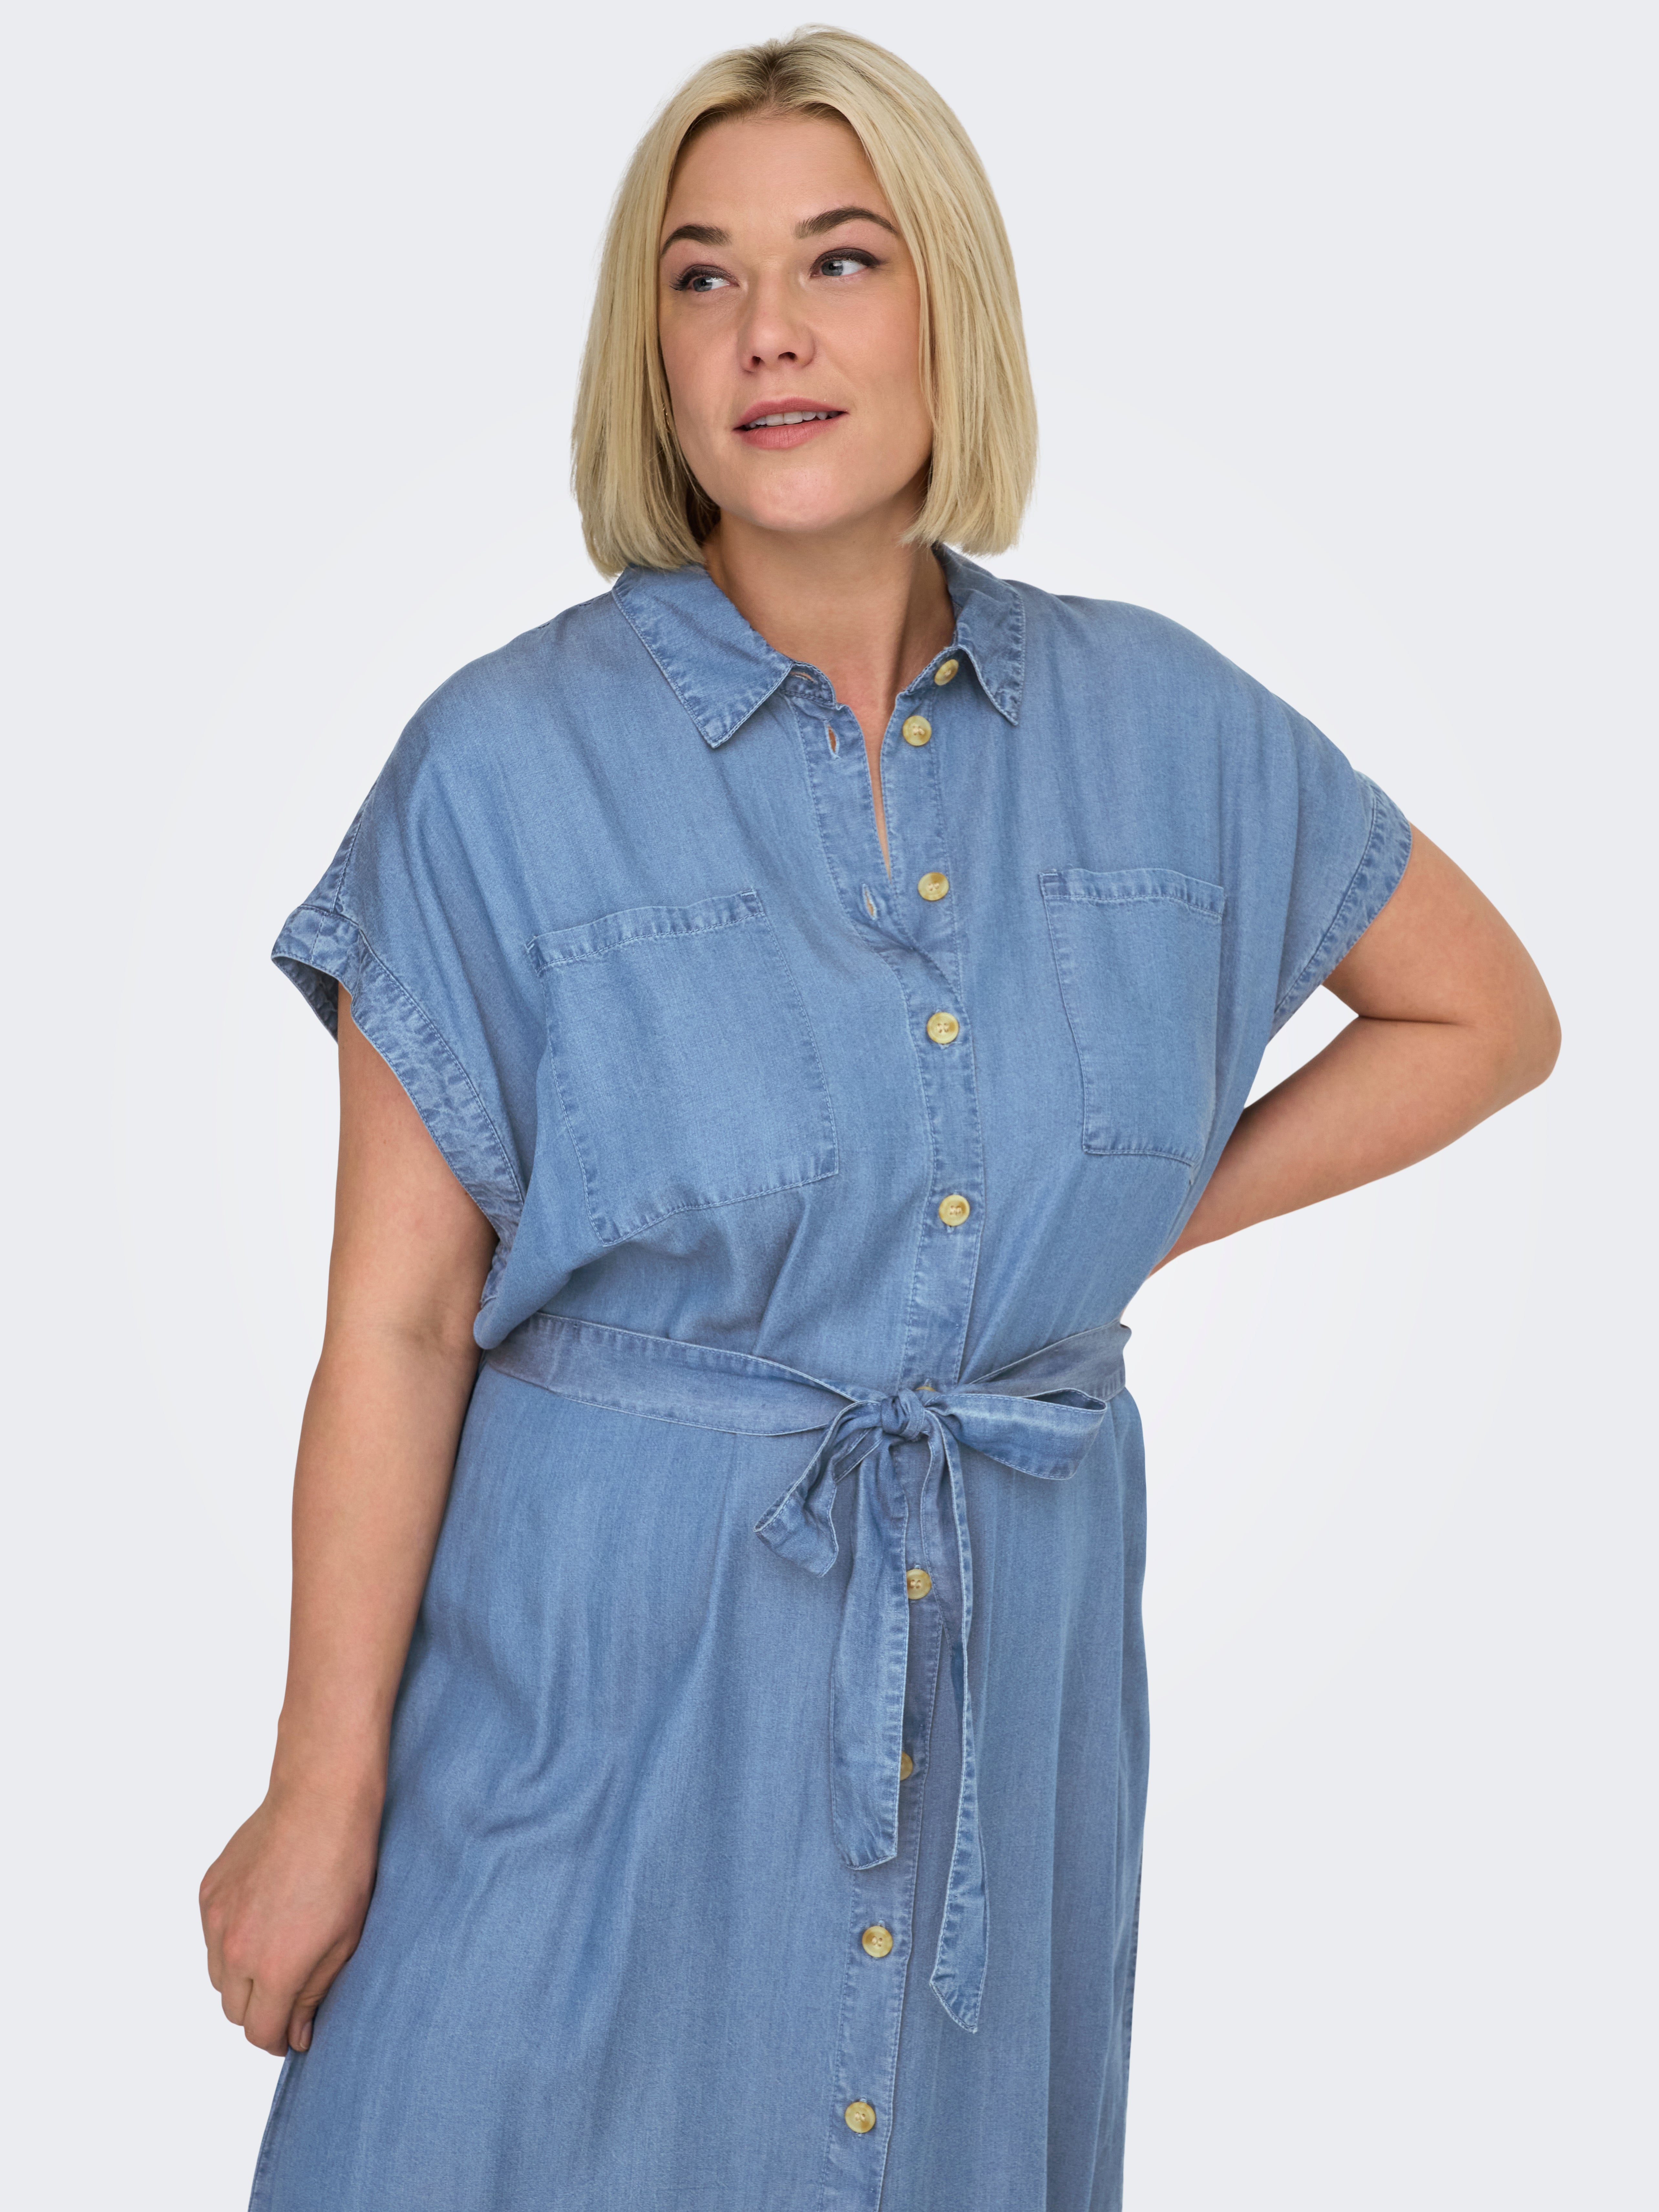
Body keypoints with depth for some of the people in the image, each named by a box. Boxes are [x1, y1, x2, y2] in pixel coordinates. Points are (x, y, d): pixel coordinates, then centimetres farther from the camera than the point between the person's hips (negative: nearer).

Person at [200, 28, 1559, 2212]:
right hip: (608, 1659, -2)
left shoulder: (1156, 726, 0)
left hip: (1011, 1651, 3)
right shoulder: (510, 762, -9)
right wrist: (321, 1803, -8)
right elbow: (398, 1320, -9)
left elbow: (1486, 1012, 13)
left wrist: (1150, 1221, 3)